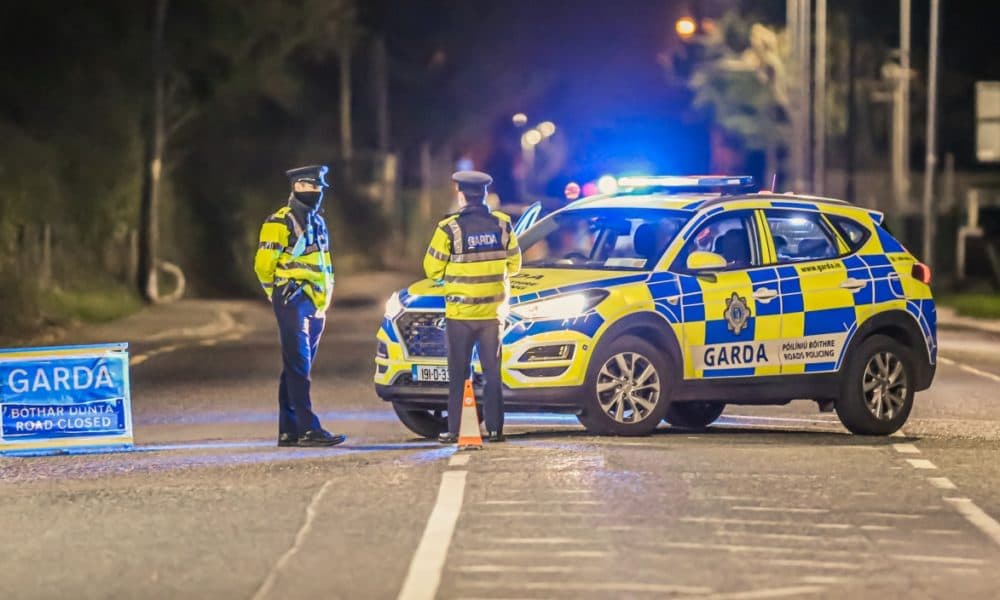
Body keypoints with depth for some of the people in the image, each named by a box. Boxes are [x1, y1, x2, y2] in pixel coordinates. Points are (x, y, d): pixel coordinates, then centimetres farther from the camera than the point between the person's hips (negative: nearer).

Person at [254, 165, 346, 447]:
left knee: (297, 368, 9)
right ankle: (309, 429, -19)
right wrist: (280, 295, 0)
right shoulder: (281, 222, -8)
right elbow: (264, 264, -8)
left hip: (316, 306, 8)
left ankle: (289, 430, 11)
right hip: (294, 303, -8)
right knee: (298, 367, -12)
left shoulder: (317, 222, 18)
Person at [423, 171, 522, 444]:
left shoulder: (450, 229, -13)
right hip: (492, 310, 3)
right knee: (492, 372, 9)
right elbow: (514, 264, 8)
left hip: (460, 311, -2)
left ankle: (453, 430, 3)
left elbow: (432, 269, -5)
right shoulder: (502, 225, -2)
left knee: (458, 374, 4)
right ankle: (495, 429, 7)